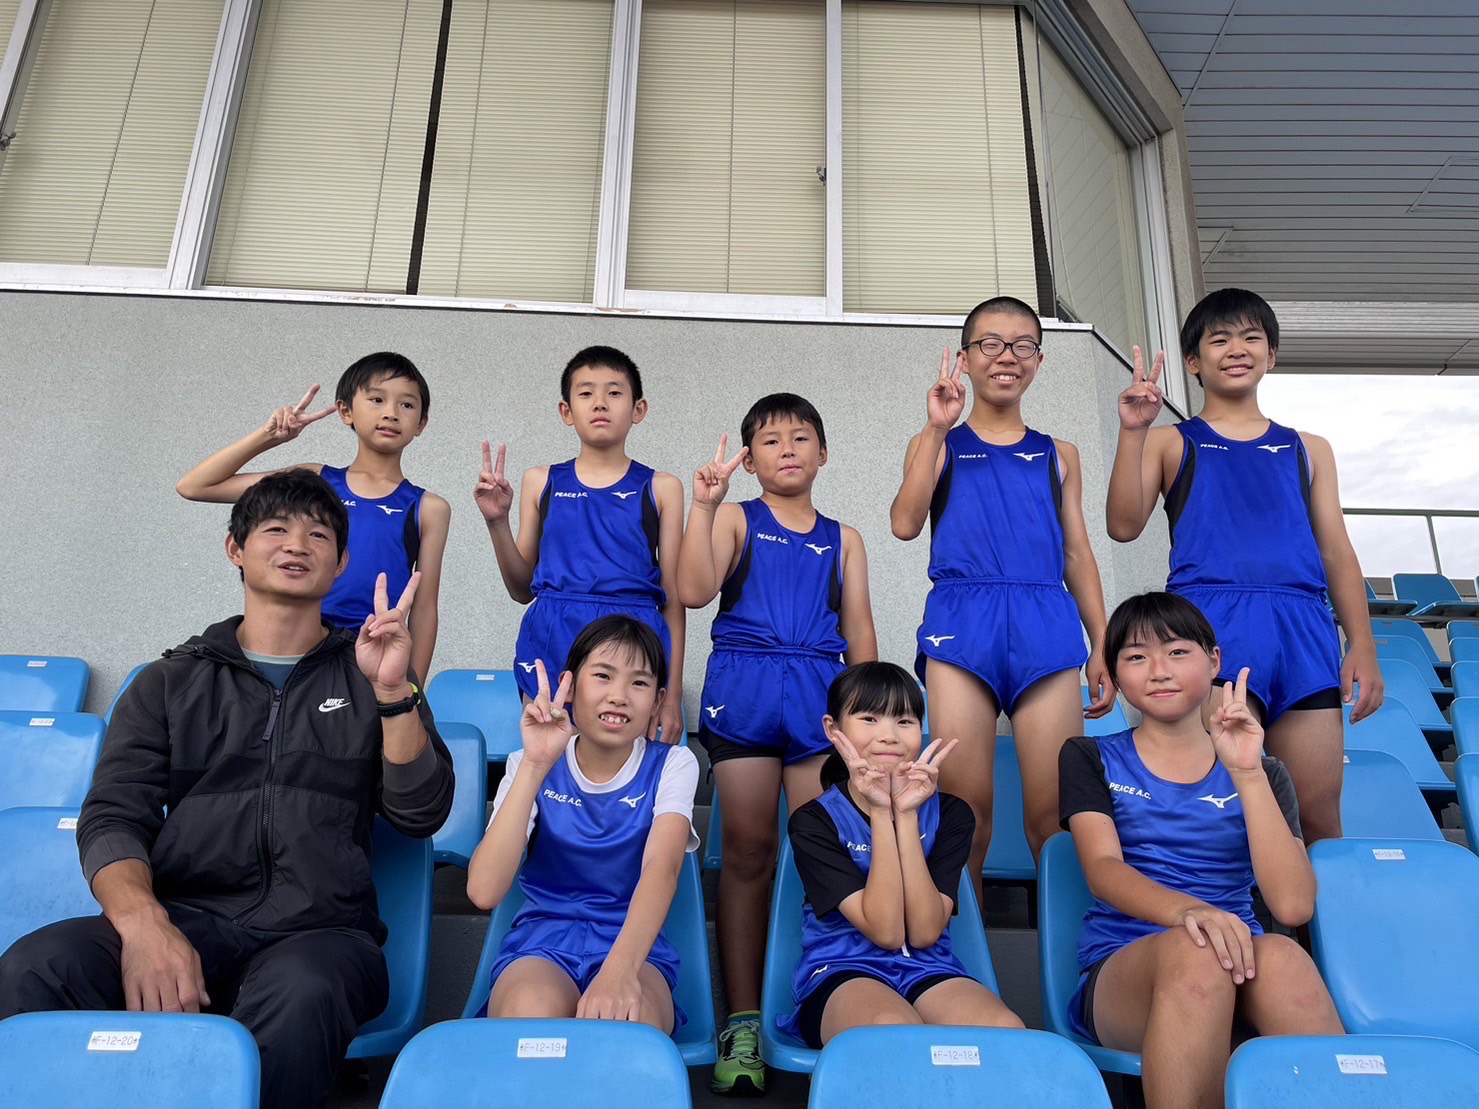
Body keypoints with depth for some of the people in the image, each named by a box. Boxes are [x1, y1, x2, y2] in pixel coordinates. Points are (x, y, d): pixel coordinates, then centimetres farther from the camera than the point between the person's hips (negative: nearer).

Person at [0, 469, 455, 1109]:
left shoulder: (368, 678, 14)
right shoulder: (172, 683, 18)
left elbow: (419, 816, 3)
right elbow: (112, 817, 5)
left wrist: (392, 691, -13)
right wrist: (143, 924, -17)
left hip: (317, 930, -1)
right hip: (183, 918, 2)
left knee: (301, 995, -36)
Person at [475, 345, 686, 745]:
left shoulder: (660, 488, 6)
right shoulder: (541, 482, 10)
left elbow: (673, 598, 5)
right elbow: (522, 589, 13)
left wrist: (672, 695, 1)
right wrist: (497, 521, -2)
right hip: (552, 643, 1)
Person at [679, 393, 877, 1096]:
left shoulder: (843, 539, 19)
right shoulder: (735, 520, 11)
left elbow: (859, 628, 17)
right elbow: (694, 591, -5)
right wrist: (703, 505, -10)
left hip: (821, 693, 2)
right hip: (743, 684, -2)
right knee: (747, 851, 0)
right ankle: (742, 1021, 9)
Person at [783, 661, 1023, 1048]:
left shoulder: (949, 814, 3)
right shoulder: (814, 822, -5)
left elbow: (925, 933, -9)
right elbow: (886, 932, -14)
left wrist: (906, 814, -16)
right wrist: (881, 813, -19)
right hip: (840, 972, -2)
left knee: (1006, 1031, -31)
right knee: (896, 1031, -38)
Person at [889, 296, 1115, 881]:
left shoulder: (1058, 454, 20)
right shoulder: (936, 445, 14)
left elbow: (1077, 554, 19)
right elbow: (905, 524, -3)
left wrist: (1102, 647, 12)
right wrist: (938, 427, -3)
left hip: (1047, 626, 2)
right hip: (962, 620, -1)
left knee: (1053, 814, -2)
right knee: (964, 810, -2)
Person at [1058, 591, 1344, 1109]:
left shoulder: (1261, 774, 13)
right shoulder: (1089, 759, 10)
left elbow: (1293, 905, -3)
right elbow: (1102, 869, -8)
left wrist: (1246, 773, -11)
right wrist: (1186, 910, -29)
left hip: (1239, 972, 1)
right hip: (1120, 970, -1)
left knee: (1281, 957, -34)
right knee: (1195, 950, -36)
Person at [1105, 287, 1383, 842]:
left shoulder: (1307, 449, 22)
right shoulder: (1171, 443, 13)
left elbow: (1336, 551, 18)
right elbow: (1123, 525, -2)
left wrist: (1362, 644, 8)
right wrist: (1132, 432, -12)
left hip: (1303, 628, 3)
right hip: (1210, 626, -3)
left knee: (1318, 819, 3)